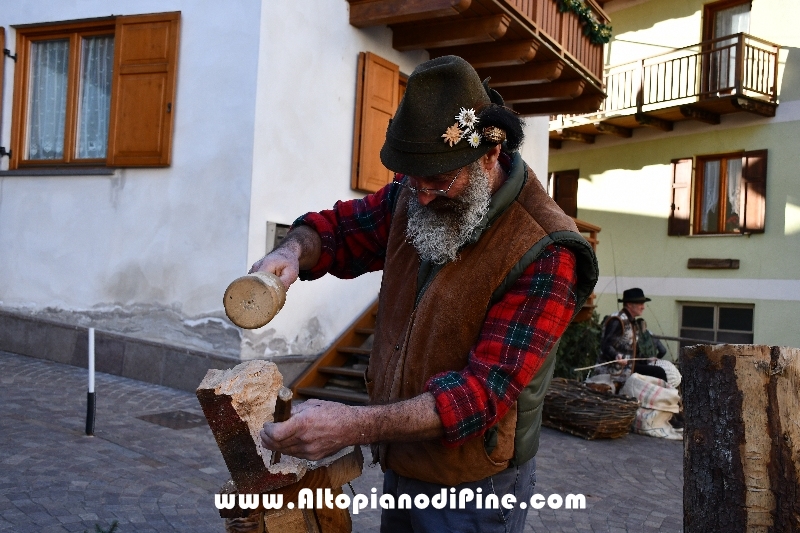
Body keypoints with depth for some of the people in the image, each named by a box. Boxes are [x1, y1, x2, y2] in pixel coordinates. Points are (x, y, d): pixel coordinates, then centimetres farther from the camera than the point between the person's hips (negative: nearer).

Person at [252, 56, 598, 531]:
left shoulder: (544, 255, -24)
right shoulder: (412, 197, -5)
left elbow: (485, 391, -29)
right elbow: (338, 229, 8)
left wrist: (355, 425, -39)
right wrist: (294, 251, -16)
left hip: (472, 491, -6)